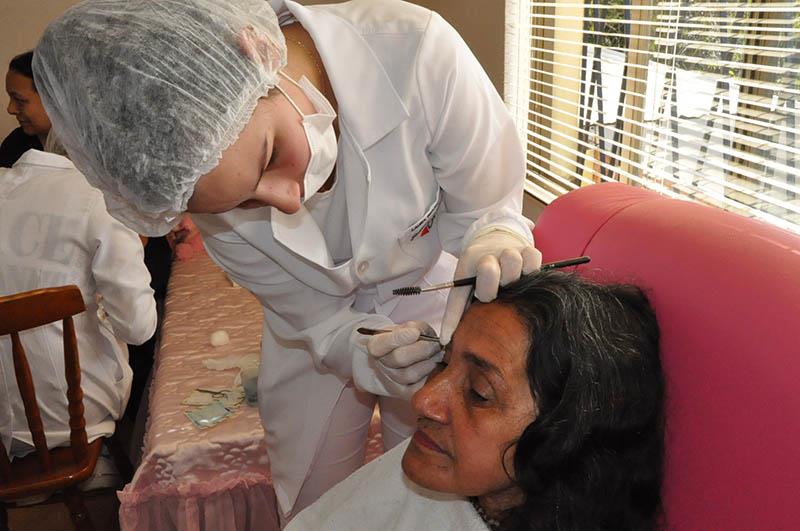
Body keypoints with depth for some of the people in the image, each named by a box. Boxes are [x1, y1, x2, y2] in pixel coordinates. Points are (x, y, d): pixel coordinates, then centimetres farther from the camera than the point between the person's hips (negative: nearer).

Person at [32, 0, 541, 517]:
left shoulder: (415, 49, -35)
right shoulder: (209, 175, -26)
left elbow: (486, 208, -20)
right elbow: (315, 318, -16)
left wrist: (492, 244, -43)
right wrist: (372, 358, -36)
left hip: (434, 304, 0)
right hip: (321, 334, 1)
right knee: (313, 504, 16)